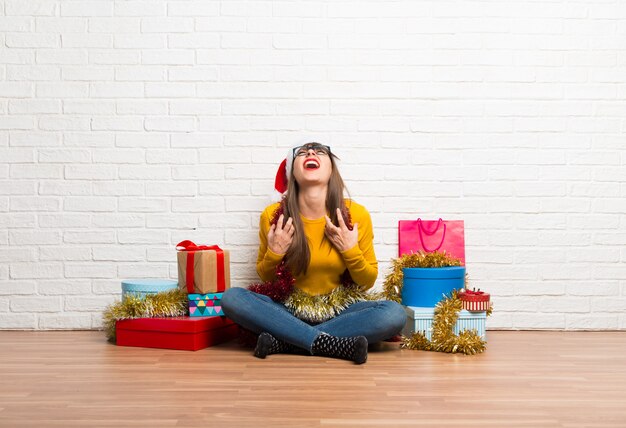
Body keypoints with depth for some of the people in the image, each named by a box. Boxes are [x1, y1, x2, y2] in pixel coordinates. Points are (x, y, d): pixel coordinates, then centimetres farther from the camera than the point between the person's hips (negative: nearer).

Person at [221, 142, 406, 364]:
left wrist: (351, 250, -17)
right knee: (231, 298, -25)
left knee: (395, 314, -27)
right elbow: (265, 277, 6)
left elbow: (367, 282, 0)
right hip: (288, 310, 1)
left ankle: (284, 340, -21)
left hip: (340, 311, 0)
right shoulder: (273, 215, -9)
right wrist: (274, 253, -14)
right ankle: (335, 344, -26)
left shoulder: (357, 215, -11)